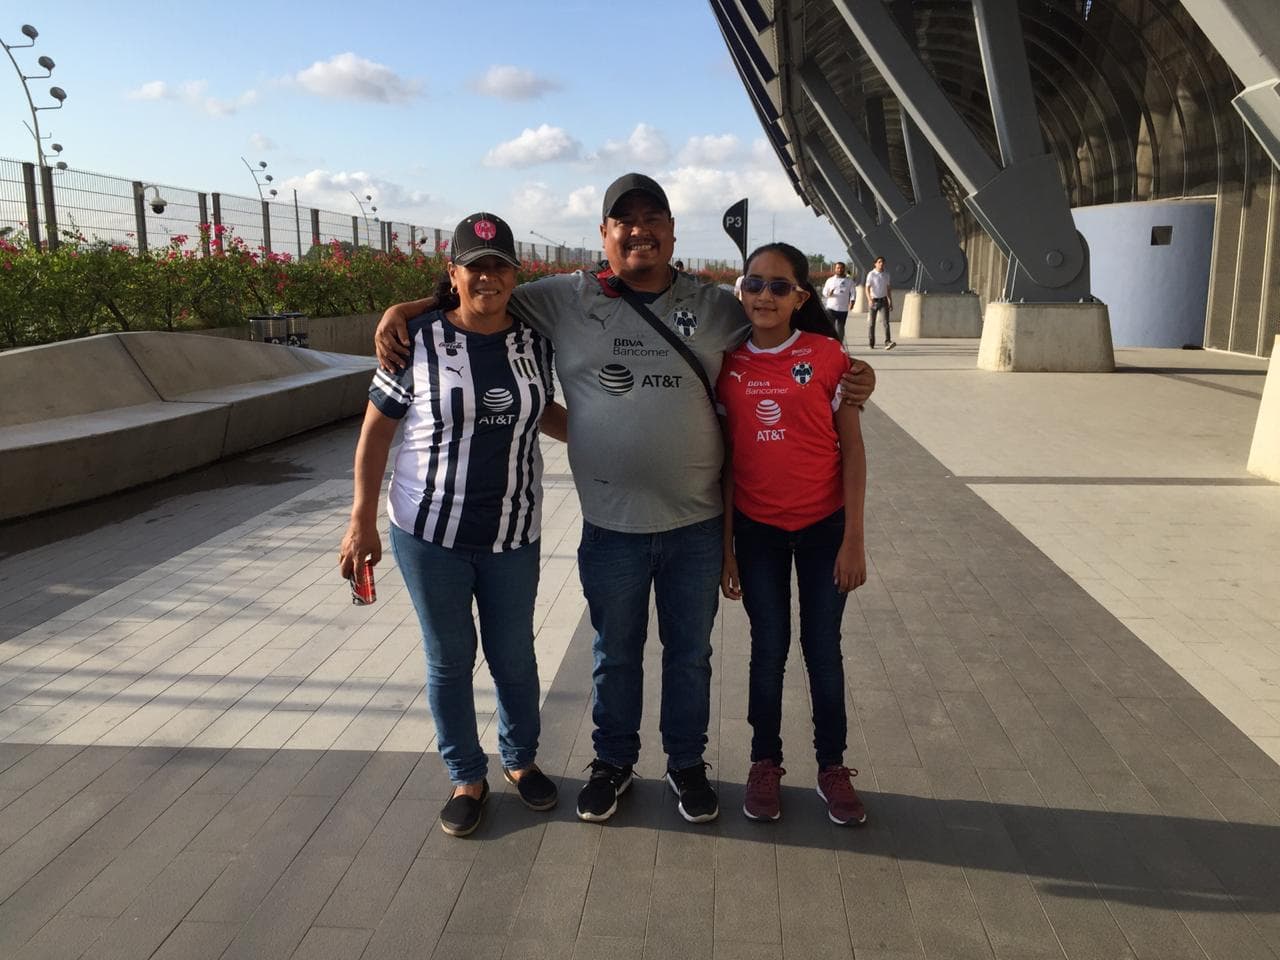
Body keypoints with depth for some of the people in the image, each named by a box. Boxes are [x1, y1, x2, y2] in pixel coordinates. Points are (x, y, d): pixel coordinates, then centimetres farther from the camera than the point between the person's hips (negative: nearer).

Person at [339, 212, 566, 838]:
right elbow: (375, 433, -4)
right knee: (449, 659, 10)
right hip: (429, 531, -2)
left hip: (512, 534, 3)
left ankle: (521, 759, 38)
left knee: (513, 655, 15)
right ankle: (467, 778, 29)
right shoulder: (417, 340, -10)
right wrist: (362, 522, -6)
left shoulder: (534, 341, 0)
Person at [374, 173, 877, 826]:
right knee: (615, 654, 17)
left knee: (690, 653, 16)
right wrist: (402, 310, -3)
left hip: (697, 525, 1)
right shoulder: (566, 299, -1)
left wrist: (846, 377, -6)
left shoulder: (716, 307, 2)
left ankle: (686, 762, 37)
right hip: (611, 527, -1)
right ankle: (613, 761, 39)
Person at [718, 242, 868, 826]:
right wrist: (725, 546, 0)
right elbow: (724, 460, 1)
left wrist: (853, 539, -7)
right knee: (768, 647, 11)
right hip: (756, 530, 1)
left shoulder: (827, 355, -6)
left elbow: (851, 450, -5)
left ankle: (832, 767, 27)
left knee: (823, 648, 10)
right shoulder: (729, 364, -1)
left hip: (823, 526, -1)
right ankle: (764, 763, 29)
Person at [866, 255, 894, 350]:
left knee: (886, 322, -11)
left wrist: (891, 302, 16)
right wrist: (869, 299, -29)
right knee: (871, 323, 5)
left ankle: (887, 343, -20)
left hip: (884, 300, 3)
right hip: (874, 300, -3)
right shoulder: (871, 274, -6)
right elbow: (867, 288, -13)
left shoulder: (886, 275, 10)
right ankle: (871, 343, 18)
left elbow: (888, 289, 18)